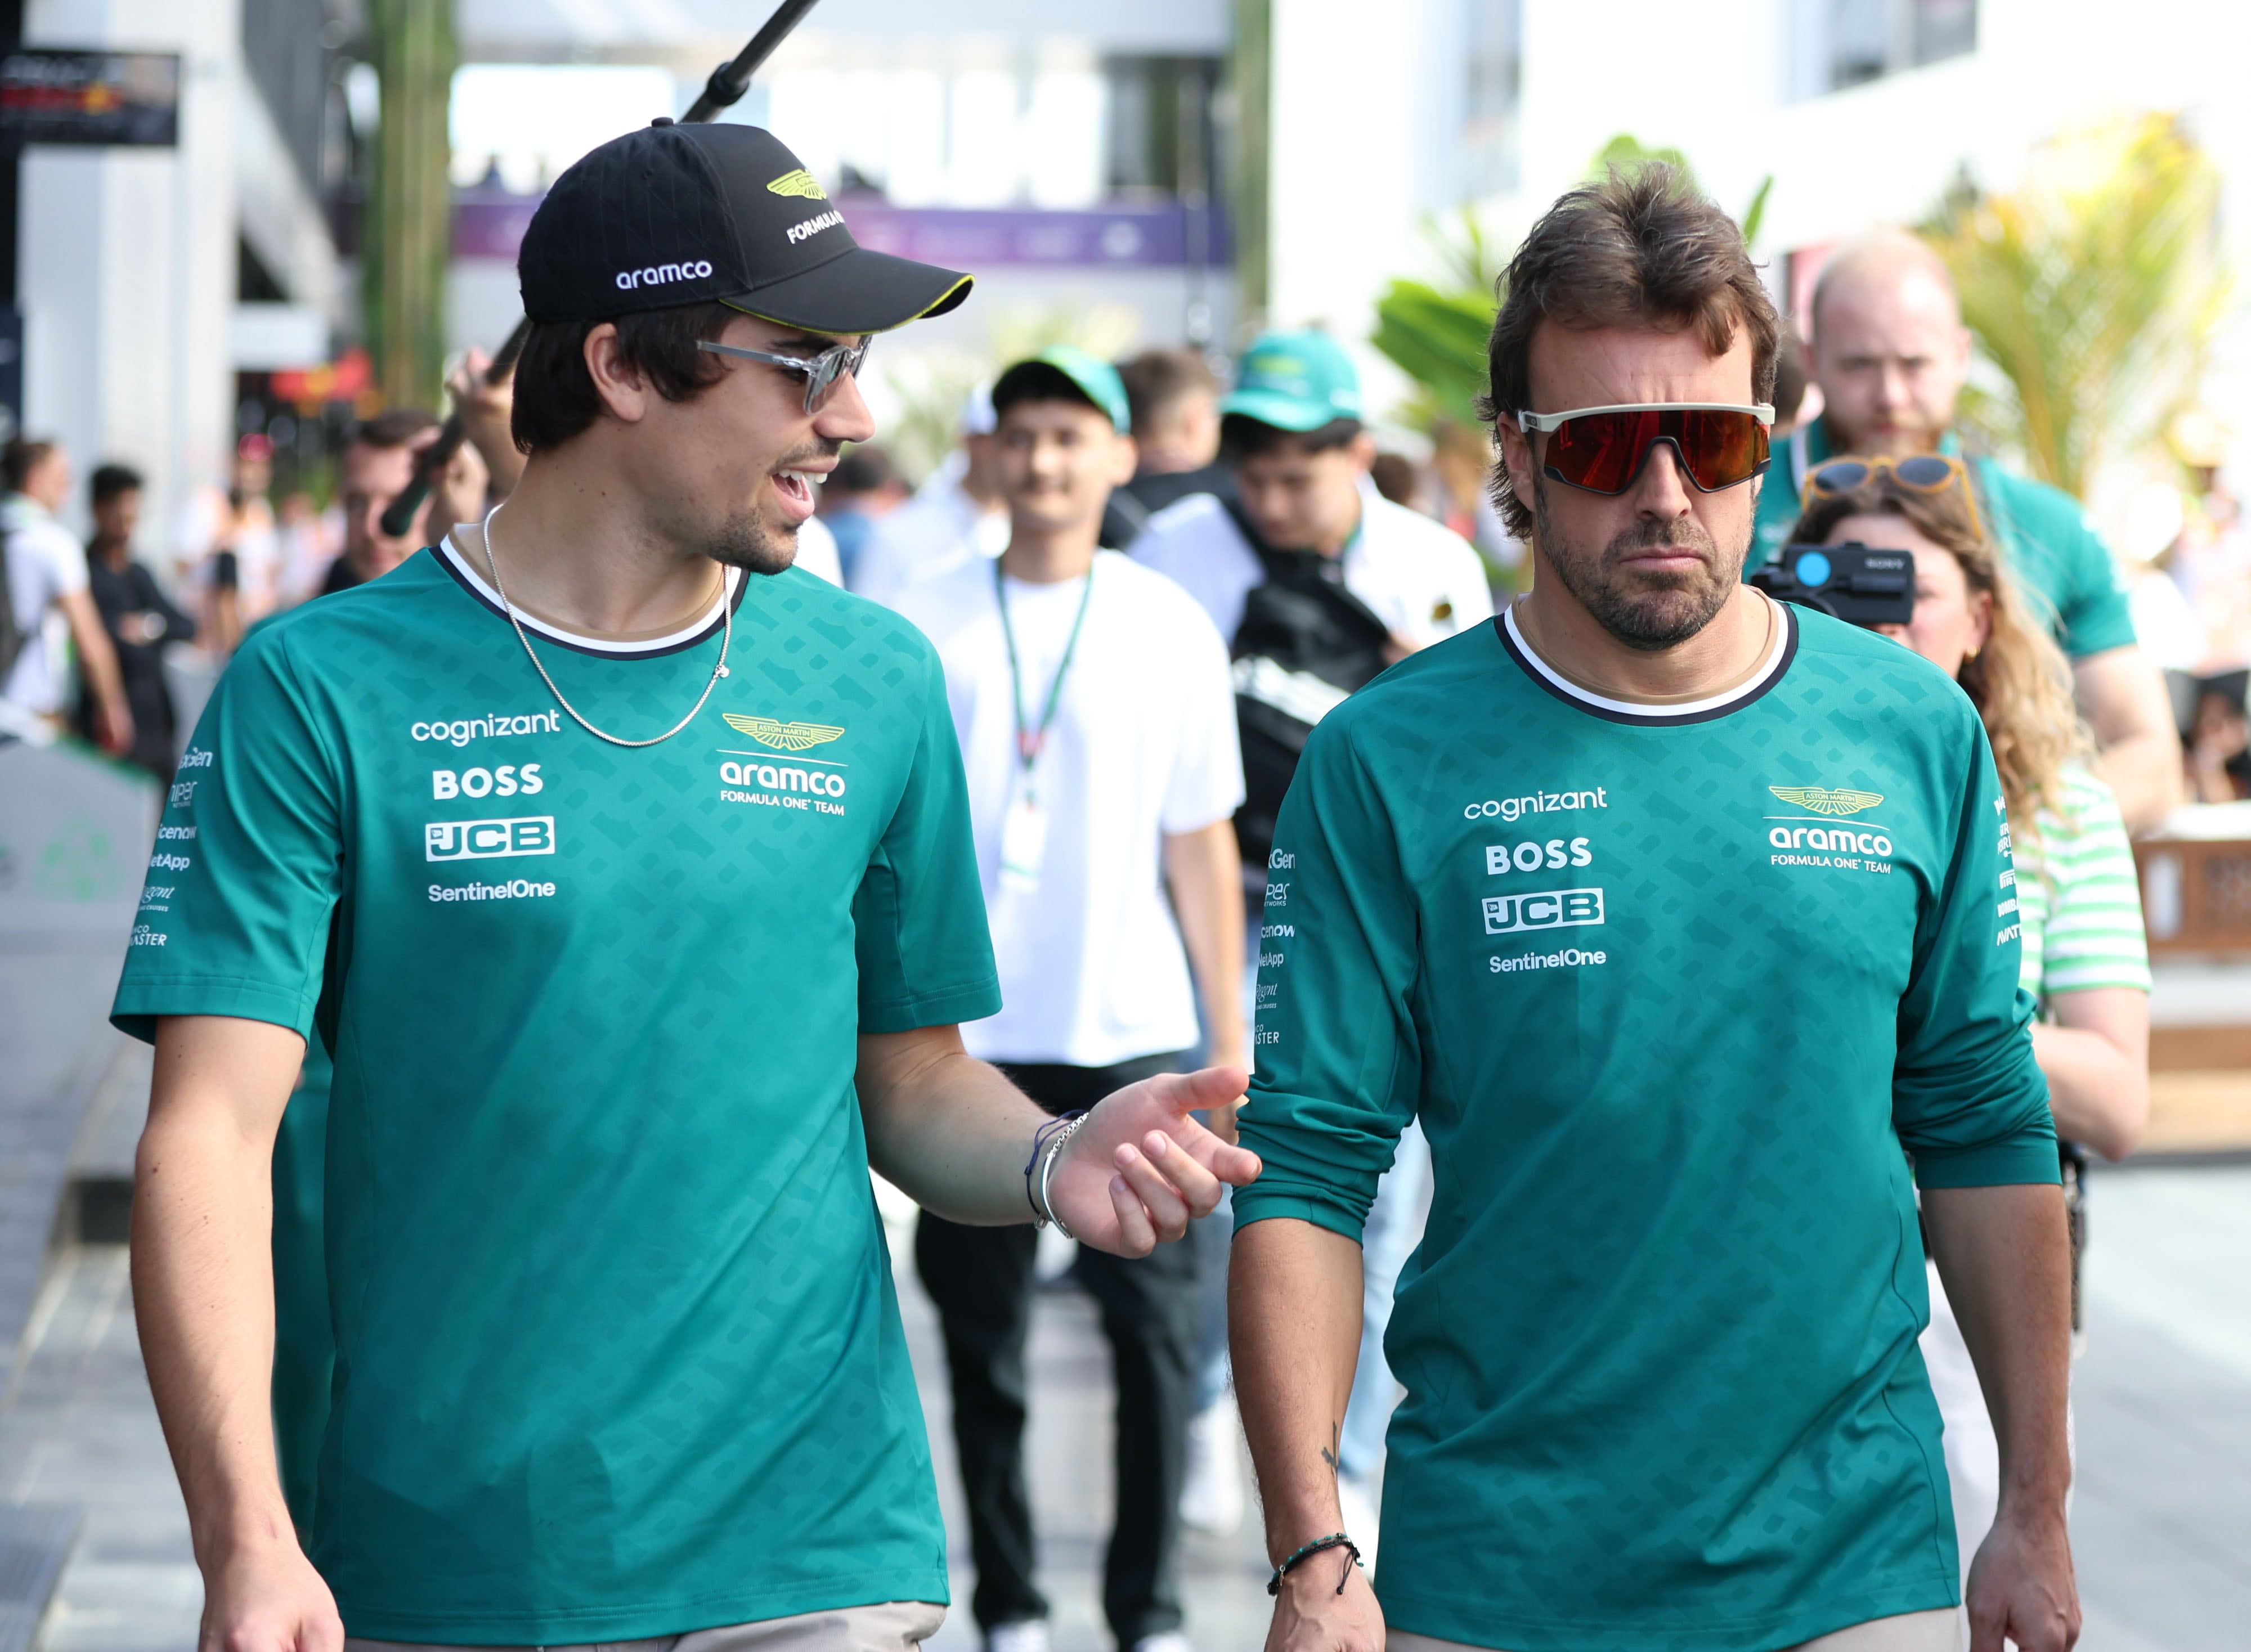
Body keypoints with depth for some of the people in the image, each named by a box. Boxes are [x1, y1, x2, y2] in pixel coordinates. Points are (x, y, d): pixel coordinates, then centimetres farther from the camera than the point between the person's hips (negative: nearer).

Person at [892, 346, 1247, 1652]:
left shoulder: (1171, 626, 5)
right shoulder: (922, 627, 3)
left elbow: (1201, 845, 8)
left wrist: (1231, 1035, 5)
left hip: (1135, 1034, 0)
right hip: (969, 1036, 0)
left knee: (1160, 1321, -3)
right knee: (982, 1335, 5)